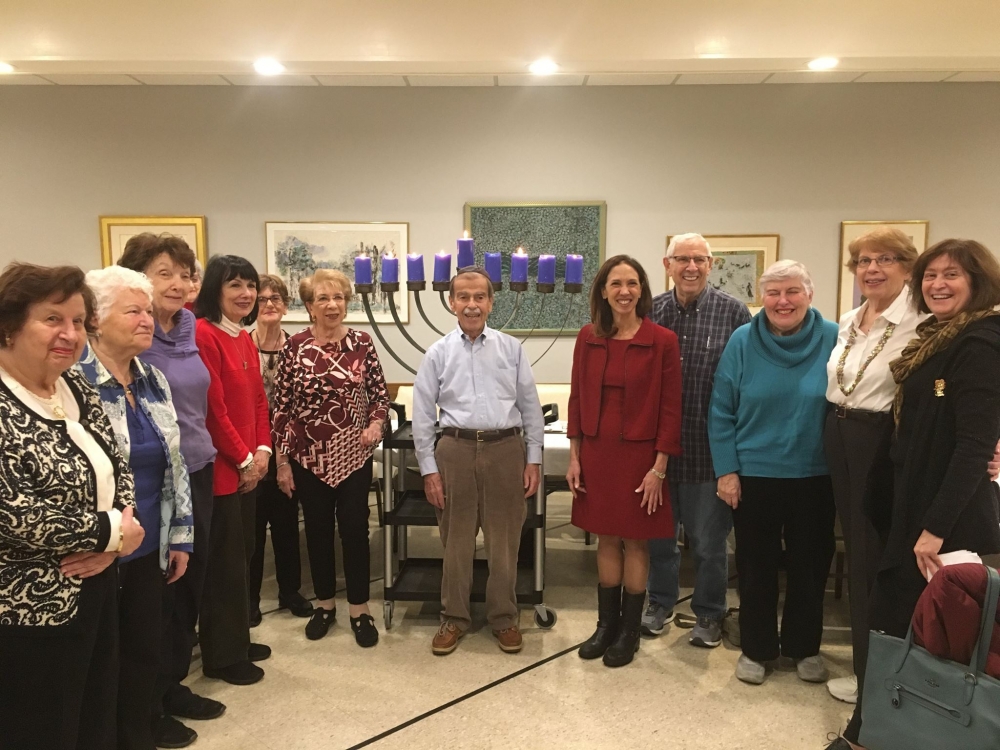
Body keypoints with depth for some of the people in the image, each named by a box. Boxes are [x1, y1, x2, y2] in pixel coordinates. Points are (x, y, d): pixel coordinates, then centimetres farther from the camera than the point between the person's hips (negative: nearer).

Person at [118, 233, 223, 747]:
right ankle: (148, 708, 25)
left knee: (191, 583, 16)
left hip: (197, 472, 7)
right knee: (156, 592, 6)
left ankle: (173, 685, 35)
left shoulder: (189, 327, 7)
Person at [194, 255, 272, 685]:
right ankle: (222, 656, 19)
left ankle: (237, 639, 32)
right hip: (221, 467, -9)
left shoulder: (245, 339, 12)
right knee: (225, 562, 3)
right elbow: (213, 407, -19)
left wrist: (262, 450, 3)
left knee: (243, 555, 17)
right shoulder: (203, 334, -16)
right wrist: (243, 459, -12)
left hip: (248, 465, 9)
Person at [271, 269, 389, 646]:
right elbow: (280, 407, -3)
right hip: (308, 456, 0)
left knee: (354, 529, 5)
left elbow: (380, 393, 4)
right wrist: (281, 461, -3)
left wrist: (376, 423, -16)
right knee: (317, 530, 13)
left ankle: (359, 609, 20)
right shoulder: (294, 346, -5)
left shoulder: (362, 343, -3)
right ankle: (324, 603, 31)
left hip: (353, 454, 0)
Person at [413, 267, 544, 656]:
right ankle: (454, 618, 29)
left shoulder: (512, 349, 3)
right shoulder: (438, 353, 2)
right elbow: (423, 415, 4)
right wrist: (429, 469, 0)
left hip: (505, 449, 0)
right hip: (456, 451, 0)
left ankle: (504, 618, 29)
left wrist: (533, 459, 3)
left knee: (504, 542, 10)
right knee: (456, 541, 11)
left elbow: (530, 407, 6)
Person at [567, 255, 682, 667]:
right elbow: (577, 399, 6)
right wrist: (574, 456, 3)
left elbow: (670, 409, -7)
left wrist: (659, 467, -10)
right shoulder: (588, 338, 2)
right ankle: (606, 624, 30)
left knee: (635, 541, 8)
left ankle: (630, 631, 25)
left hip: (639, 455, -3)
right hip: (596, 453, 3)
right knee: (606, 539, 14)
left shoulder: (662, 341, -8)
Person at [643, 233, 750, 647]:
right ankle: (660, 602, 36)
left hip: (709, 447, -2)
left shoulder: (733, 312, -5)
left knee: (708, 539, 12)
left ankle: (709, 613, 31)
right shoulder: (650, 313, 3)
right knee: (659, 532, 17)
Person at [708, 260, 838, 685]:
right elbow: (721, 411, -4)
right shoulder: (743, 341, -7)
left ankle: (804, 646, 36)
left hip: (815, 476, 1)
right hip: (754, 474, 0)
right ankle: (756, 648, 31)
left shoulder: (834, 339, -7)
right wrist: (726, 470, -7)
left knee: (810, 564, 15)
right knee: (756, 565, 12)